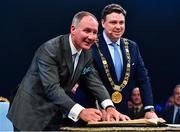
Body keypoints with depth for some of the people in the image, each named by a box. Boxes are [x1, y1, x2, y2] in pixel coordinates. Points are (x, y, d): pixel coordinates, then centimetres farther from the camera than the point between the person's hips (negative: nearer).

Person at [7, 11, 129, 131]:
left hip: (59, 116, 7)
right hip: (33, 113, -6)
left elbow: (94, 81, -3)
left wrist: (109, 107, -22)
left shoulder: (87, 52, 1)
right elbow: (52, 88, -30)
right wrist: (80, 112, -41)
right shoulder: (50, 49, -23)